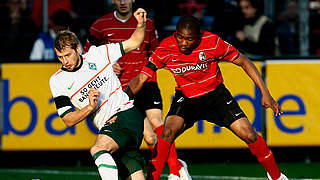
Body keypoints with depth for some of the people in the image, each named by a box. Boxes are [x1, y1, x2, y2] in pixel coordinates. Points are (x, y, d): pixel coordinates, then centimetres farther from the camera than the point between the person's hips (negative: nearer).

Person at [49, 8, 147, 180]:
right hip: (107, 127, 4)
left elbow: (133, 43, 11)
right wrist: (90, 107, -13)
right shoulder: (57, 81, 6)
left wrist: (141, 24, -9)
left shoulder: (97, 54, 3)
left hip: (127, 114, -4)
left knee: (97, 150, -30)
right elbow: (68, 120, 3)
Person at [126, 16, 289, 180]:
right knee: (168, 132, -27)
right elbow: (141, 79, -15)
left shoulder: (212, 42, -23)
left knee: (249, 135, -9)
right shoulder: (165, 49, -21)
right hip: (185, 97, 0)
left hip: (216, 94, 0)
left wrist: (265, 93, -14)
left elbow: (243, 62, -11)